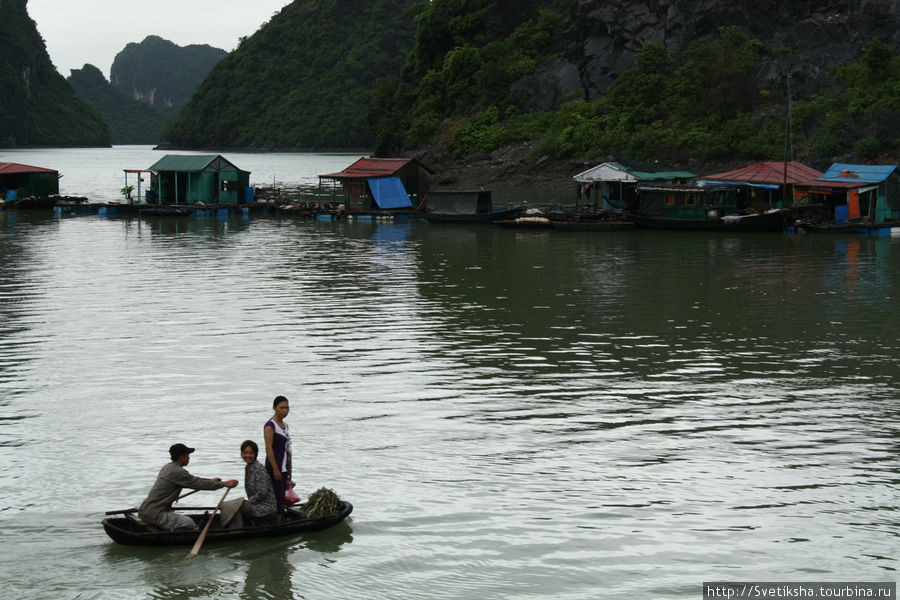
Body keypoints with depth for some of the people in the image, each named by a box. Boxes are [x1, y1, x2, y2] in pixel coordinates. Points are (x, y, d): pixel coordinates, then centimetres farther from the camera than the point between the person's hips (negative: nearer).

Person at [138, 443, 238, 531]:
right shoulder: (177, 471, -16)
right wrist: (224, 484, -4)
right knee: (189, 523, -12)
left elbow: (192, 480, 28)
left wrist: (210, 481, 35)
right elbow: (198, 484, -11)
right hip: (153, 515, -10)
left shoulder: (168, 467, 15)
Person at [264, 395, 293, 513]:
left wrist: (289, 471, 18)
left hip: (284, 467, 8)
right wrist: (275, 469, -20)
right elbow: (269, 448, -16)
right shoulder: (270, 425, -11)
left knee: (282, 497, 7)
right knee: (277, 497, -10)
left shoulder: (284, 425, 16)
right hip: (274, 468, -8)